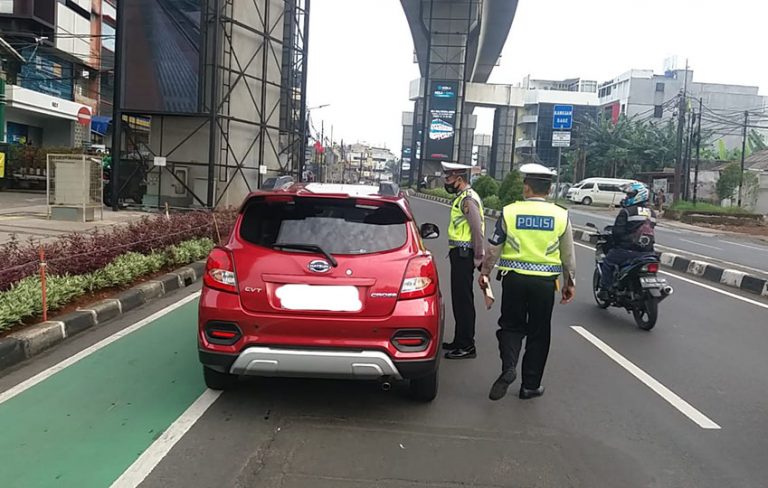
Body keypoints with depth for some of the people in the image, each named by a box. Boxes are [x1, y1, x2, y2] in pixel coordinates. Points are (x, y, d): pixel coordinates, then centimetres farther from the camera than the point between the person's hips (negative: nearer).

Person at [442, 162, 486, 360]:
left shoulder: (467, 199, -16)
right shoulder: (463, 197, 18)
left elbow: (478, 229, -21)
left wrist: (478, 257, -17)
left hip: (464, 255, -11)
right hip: (460, 254, 11)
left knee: (463, 300, -6)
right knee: (460, 299, 16)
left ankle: (467, 346, 0)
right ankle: (460, 341, 26)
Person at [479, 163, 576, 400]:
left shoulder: (510, 212, -4)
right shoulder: (561, 215, -1)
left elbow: (494, 247, 1)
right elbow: (568, 255, 6)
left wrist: (484, 272, 14)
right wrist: (570, 282, 18)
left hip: (514, 278, -1)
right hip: (545, 282, 1)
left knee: (511, 325, 15)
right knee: (538, 333, 11)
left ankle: (508, 366, -9)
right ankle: (530, 385, 18)